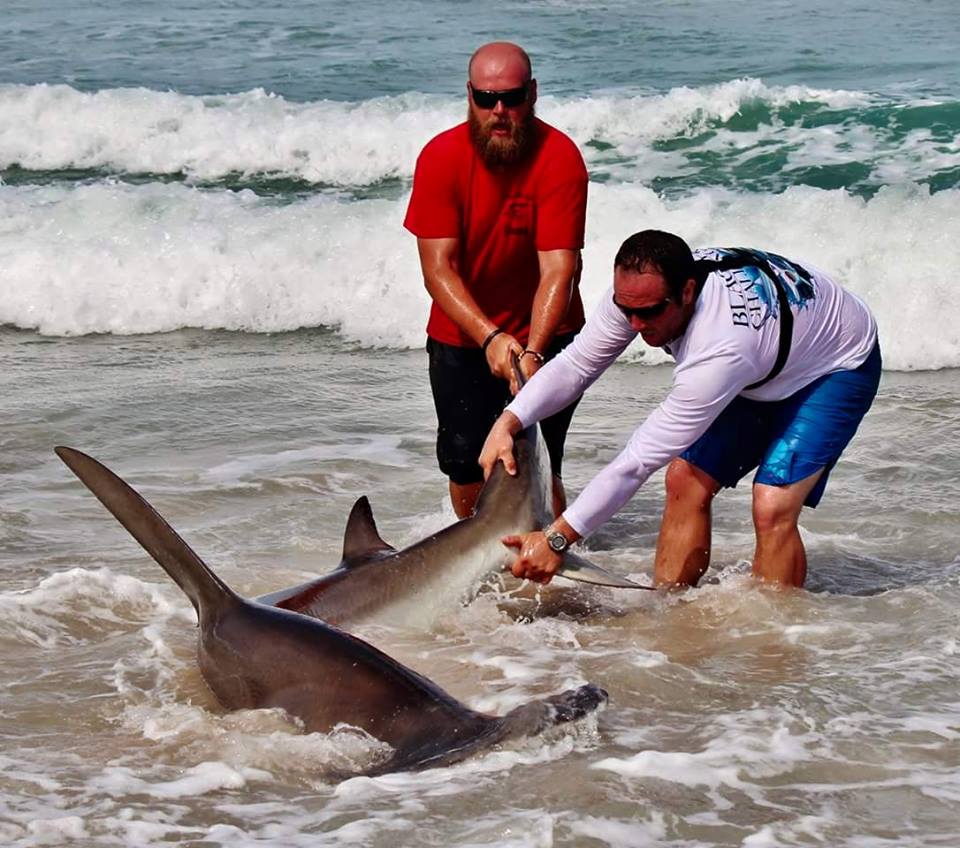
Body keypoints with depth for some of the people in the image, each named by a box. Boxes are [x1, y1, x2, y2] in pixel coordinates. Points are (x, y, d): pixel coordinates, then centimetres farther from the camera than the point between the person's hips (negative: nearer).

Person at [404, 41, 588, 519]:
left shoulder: (560, 158, -20)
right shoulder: (441, 157, -15)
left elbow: (558, 270, -26)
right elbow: (438, 268, -19)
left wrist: (531, 353, -39)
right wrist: (490, 339, -33)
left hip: (542, 336, -2)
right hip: (461, 336, 2)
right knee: (463, 464, 6)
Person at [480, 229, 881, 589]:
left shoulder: (721, 349, -44)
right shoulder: (639, 293, -23)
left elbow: (641, 459, -42)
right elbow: (575, 365, -11)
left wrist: (557, 539, -40)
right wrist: (508, 422, -28)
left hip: (839, 367, -8)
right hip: (766, 370, 8)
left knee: (773, 507, -22)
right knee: (685, 478, -1)